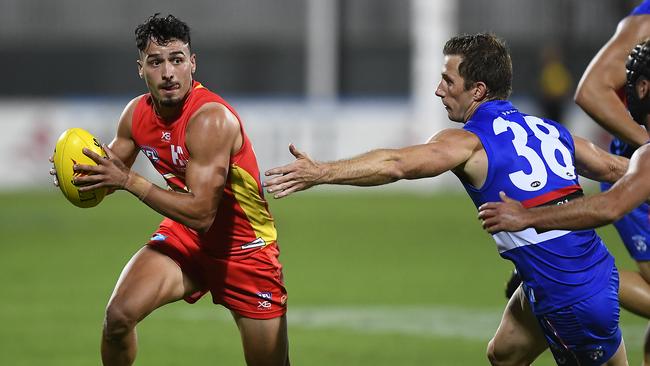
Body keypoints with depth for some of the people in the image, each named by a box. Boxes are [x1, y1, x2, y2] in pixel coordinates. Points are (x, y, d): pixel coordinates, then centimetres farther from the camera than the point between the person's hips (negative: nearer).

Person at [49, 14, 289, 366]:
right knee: (119, 315, -18)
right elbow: (111, 172, 8)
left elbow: (201, 214, -33)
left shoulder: (210, 119, -28)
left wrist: (128, 180, -32)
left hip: (244, 245, -5)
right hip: (184, 235, 5)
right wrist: (82, 175, -16)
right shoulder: (137, 113, -7)